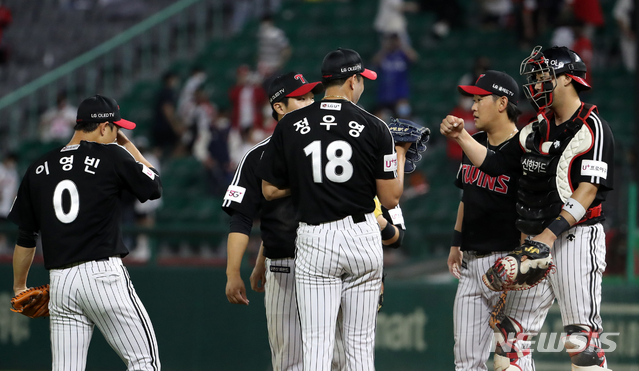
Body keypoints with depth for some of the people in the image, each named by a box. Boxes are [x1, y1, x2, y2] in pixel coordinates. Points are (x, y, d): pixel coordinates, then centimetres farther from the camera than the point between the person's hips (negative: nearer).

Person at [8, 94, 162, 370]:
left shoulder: (39, 169, 10)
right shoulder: (112, 156, -3)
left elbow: (25, 238, 14)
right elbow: (154, 187, 12)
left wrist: (19, 287, 25)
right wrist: (128, 146, 19)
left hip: (60, 282, 5)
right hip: (103, 275, -5)